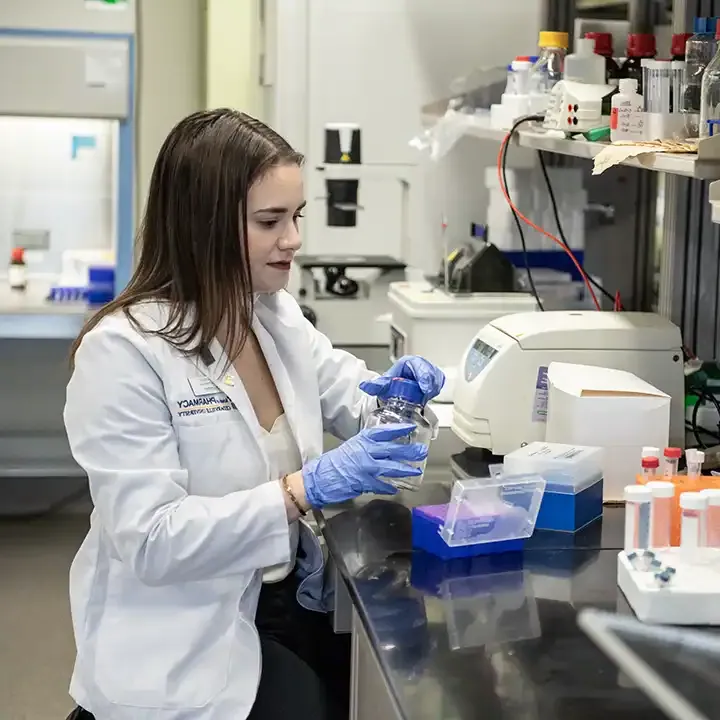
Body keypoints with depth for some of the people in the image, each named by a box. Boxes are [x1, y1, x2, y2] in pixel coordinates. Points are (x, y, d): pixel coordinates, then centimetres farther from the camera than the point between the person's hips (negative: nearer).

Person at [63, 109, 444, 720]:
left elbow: (349, 400, 20)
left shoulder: (279, 315, 4)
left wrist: (394, 392, -5)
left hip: (291, 599, 7)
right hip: (188, 639, -6)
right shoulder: (122, 351, -20)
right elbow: (150, 539, -25)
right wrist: (305, 488, -32)